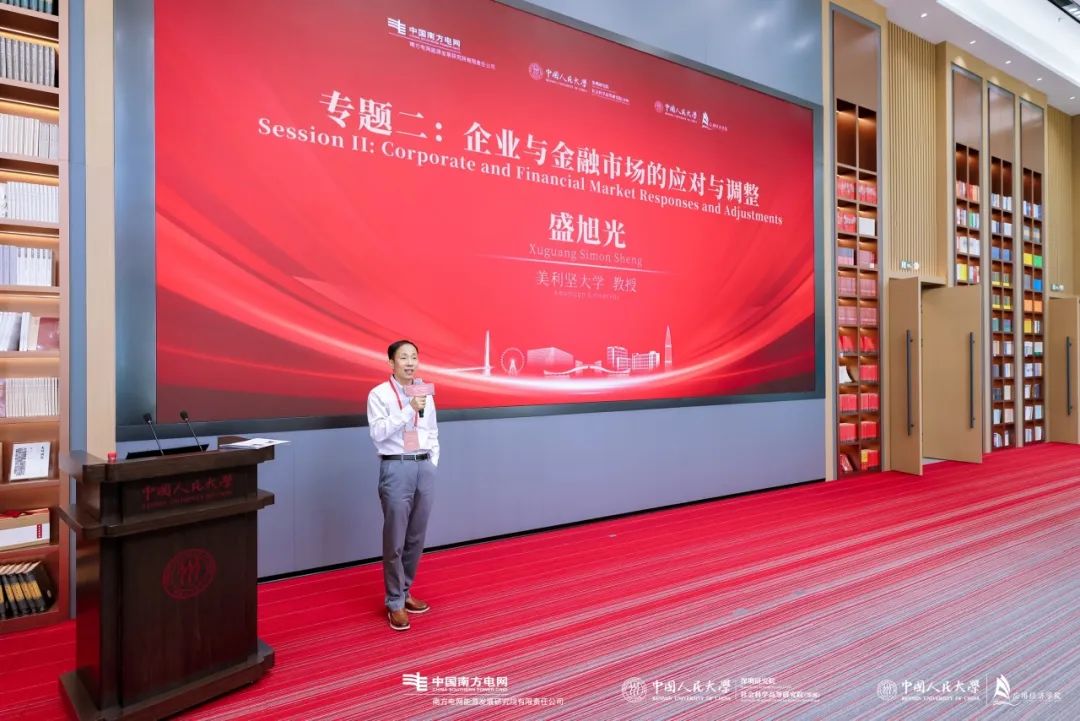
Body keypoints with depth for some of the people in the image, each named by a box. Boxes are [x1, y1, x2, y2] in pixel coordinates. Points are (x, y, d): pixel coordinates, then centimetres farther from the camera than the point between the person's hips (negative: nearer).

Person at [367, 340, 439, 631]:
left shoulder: (426, 395, 10)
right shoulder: (379, 394, -4)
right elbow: (378, 432, -17)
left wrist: (432, 464, 8)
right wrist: (408, 409, -22)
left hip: (424, 467, 5)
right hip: (396, 468, -5)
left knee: (416, 538, 14)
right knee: (395, 540, 0)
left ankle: (404, 592, 31)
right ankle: (394, 602, 16)